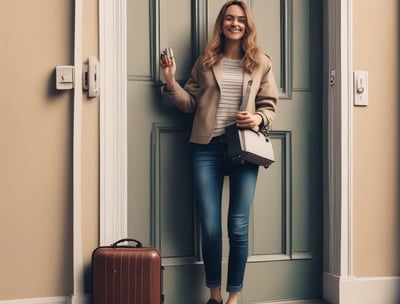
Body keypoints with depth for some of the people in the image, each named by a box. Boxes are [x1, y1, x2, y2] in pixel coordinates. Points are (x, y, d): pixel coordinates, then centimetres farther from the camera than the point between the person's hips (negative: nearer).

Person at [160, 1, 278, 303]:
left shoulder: (261, 62, 9)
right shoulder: (206, 61, 12)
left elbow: (270, 106, 10)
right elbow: (190, 103, 11)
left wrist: (258, 119, -10)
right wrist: (171, 81, -2)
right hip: (207, 148, 1)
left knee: (238, 228, 1)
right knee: (209, 228, 2)